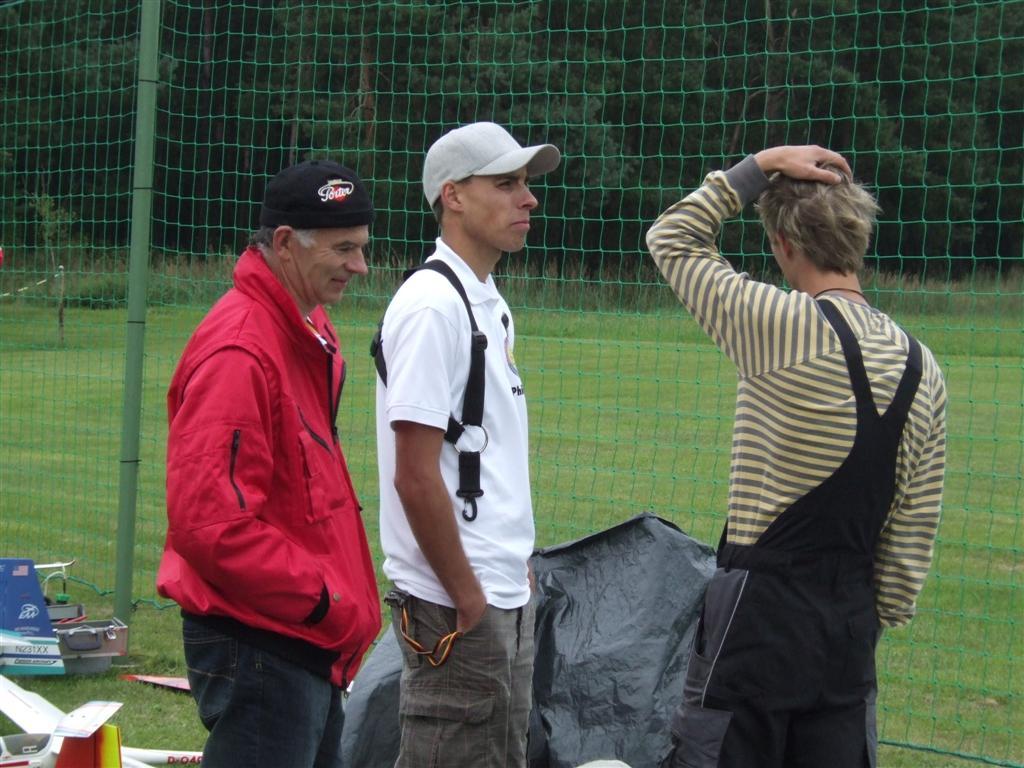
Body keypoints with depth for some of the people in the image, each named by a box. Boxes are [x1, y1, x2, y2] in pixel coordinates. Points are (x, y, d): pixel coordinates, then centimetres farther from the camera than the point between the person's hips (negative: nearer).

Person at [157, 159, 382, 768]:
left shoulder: (311, 334, 13)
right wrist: (322, 601, -19)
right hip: (258, 644, -10)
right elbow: (207, 520, -24)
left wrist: (345, 606, 13)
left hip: (307, 645, 10)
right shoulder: (239, 352, -19)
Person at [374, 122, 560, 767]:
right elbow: (415, 476, -19)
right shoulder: (432, 306, -16)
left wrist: (519, 566, 13)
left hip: (504, 594, 10)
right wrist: (469, 598, -16)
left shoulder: (490, 303, 14)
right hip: (456, 608, -10)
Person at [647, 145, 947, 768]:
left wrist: (762, 166, 3)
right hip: (851, 624, 6)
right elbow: (915, 530, 9)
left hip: (760, 617, -6)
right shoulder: (922, 367, 4)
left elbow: (671, 239, -1)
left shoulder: (786, 327, -14)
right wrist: (881, 617, 18)